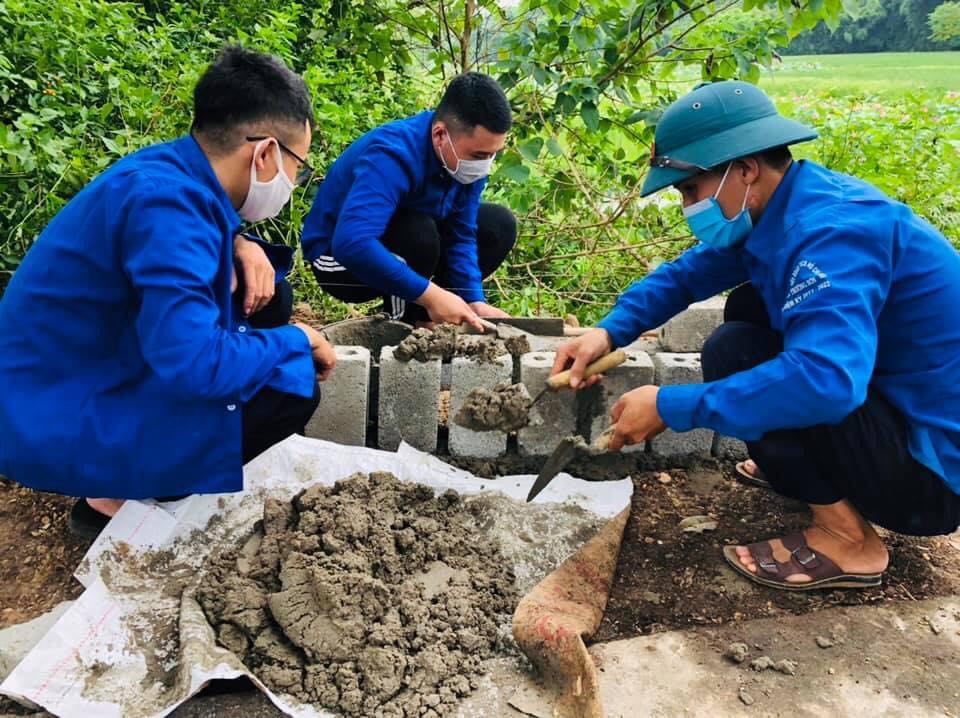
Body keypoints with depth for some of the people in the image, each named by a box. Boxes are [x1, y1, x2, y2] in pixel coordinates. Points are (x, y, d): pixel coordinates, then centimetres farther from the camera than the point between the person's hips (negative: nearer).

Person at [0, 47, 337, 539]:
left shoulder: (170, 170, -1)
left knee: (267, 298, 8)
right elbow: (195, 366, -36)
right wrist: (297, 341, -19)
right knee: (290, 385, -22)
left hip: (91, 373, 10)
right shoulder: (165, 202, -28)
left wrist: (242, 246, -3)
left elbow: (186, 246, 20)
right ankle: (116, 497, -4)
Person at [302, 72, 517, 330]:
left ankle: (423, 316, 1)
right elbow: (351, 243, -47)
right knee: (419, 234, -36)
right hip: (339, 256, -7)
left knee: (499, 225, -3)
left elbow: (461, 235, -9)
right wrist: (429, 294, -44)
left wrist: (474, 301, -23)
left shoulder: (468, 154, -13)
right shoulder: (393, 156, -35)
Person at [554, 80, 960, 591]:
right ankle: (804, 468, 18)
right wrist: (610, 332, -7)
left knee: (734, 352, -21)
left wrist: (670, 407, -34)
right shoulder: (780, 210, 1)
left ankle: (845, 537, -8)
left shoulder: (831, 231, -28)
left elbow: (826, 378, -43)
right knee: (748, 306, 12)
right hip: (889, 402, 9)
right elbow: (685, 274, 10)